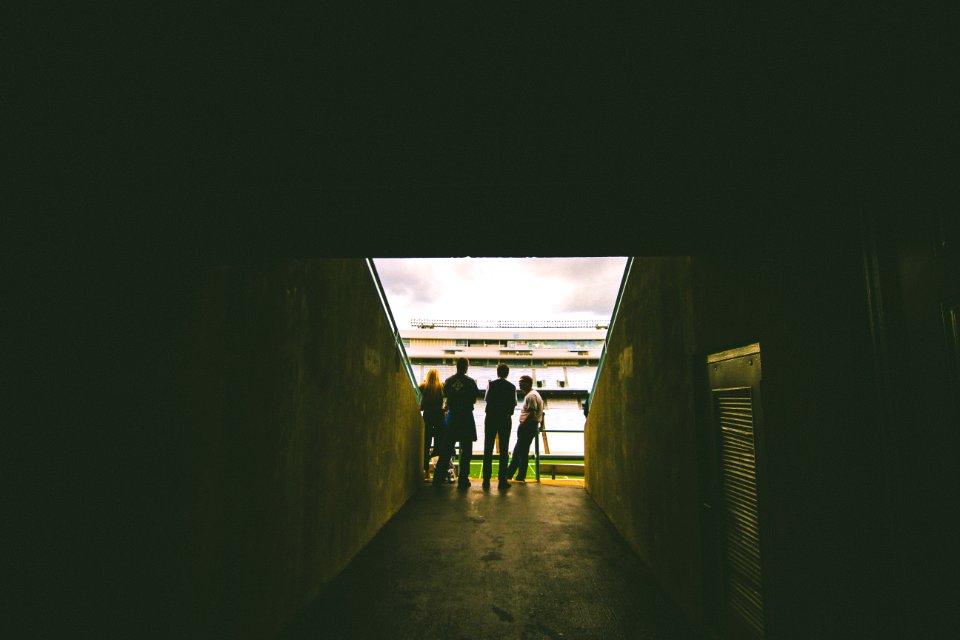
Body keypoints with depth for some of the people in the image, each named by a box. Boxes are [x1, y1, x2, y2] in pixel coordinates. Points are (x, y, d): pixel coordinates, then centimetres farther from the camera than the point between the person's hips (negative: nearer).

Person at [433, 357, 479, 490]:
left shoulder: (448, 381, -1)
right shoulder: (470, 381, -8)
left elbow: (445, 395, 7)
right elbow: (474, 399, -3)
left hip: (452, 416, 3)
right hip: (466, 417, -3)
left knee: (446, 450, 9)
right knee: (466, 450, 5)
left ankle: (438, 479, 11)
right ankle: (463, 480, 6)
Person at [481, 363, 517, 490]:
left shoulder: (491, 384, -3)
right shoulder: (511, 387, -3)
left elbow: (486, 399, -1)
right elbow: (514, 403, 0)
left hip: (491, 417, 0)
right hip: (505, 419, 0)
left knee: (488, 449, 6)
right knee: (504, 450, 5)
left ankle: (486, 479, 5)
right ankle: (502, 480, 4)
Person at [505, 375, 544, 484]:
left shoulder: (531, 395, -15)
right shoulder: (531, 394, 18)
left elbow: (532, 413, -23)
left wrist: (522, 425, -19)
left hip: (527, 427, -11)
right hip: (528, 427, 11)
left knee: (523, 452, -3)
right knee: (517, 451, 14)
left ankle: (521, 477, 5)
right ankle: (509, 474, 20)